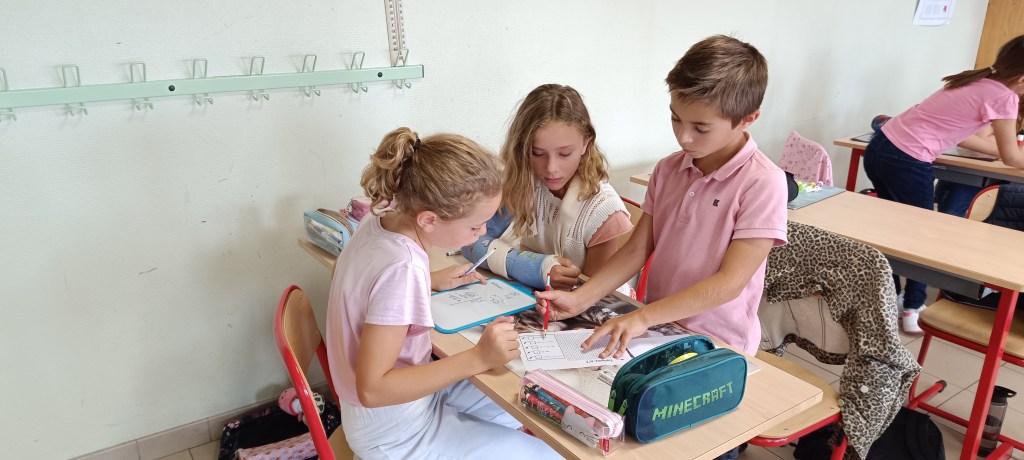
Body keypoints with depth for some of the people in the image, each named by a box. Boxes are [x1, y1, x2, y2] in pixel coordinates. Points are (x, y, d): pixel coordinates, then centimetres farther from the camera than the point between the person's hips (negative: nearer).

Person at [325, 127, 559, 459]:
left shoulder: (377, 222, -7)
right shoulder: (403, 268, -32)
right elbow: (372, 389, -30)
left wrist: (430, 281, 3)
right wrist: (478, 358, -31)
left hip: (408, 389, 9)